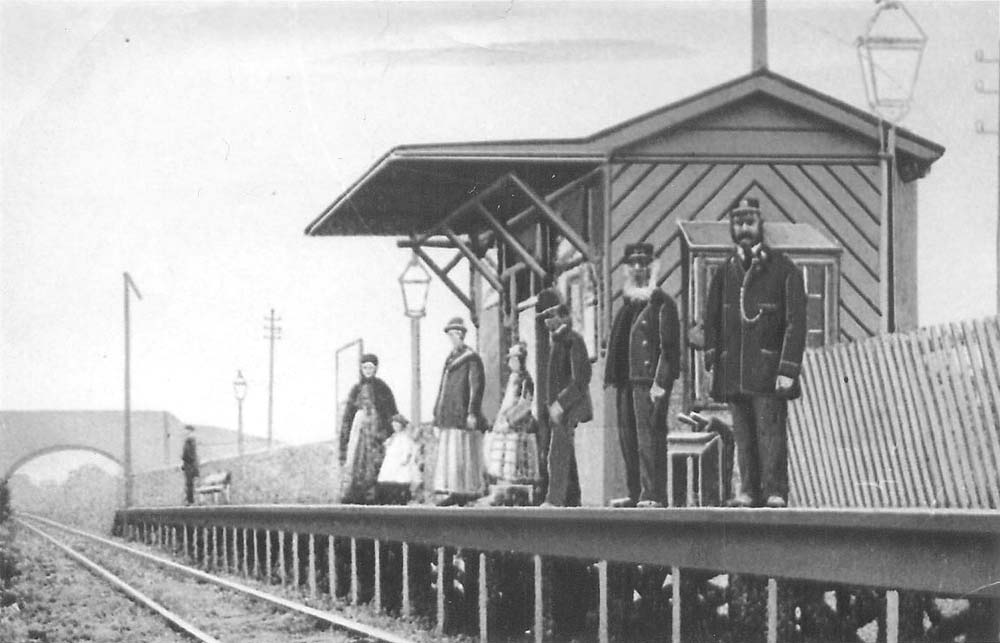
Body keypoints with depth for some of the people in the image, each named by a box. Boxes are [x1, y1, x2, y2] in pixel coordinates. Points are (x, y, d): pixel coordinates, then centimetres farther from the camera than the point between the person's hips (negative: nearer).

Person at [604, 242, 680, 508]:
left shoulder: (663, 304, -4)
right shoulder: (628, 306, 21)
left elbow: (670, 347, -10)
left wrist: (661, 383, -17)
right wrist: (613, 377, 14)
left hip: (650, 381, -8)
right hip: (627, 382, 8)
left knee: (650, 437, -10)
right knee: (628, 437, 8)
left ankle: (653, 495, -10)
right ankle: (635, 493, 13)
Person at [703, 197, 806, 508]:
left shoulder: (783, 269, -1)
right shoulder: (725, 272, 13)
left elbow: (796, 322, -6)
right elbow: (712, 320, 17)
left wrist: (788, 369, -13)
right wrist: (711, 361, 6)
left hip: (768, 370, -5)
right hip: (734, 373, 5)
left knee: (770, 431, -9)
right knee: (743, 435, 5)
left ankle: (775, 492, -6)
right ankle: (749, 491, 9)